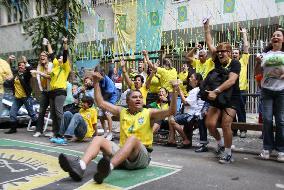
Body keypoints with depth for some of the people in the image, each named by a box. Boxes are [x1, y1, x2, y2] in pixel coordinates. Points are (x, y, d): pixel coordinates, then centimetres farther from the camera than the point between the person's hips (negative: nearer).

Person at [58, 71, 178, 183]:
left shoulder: (149, 113, 7)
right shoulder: (122, 112, 17)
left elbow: (171, 111, -5)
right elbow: (101, 103, 16)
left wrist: (174, 91, -18)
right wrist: (96, 83, 11)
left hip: (142, 156, -4)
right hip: (122, 152, 4)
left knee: (133, 138, -36)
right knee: (98, 139, -16)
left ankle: (109, 167, -61)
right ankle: (80, 166, -44)